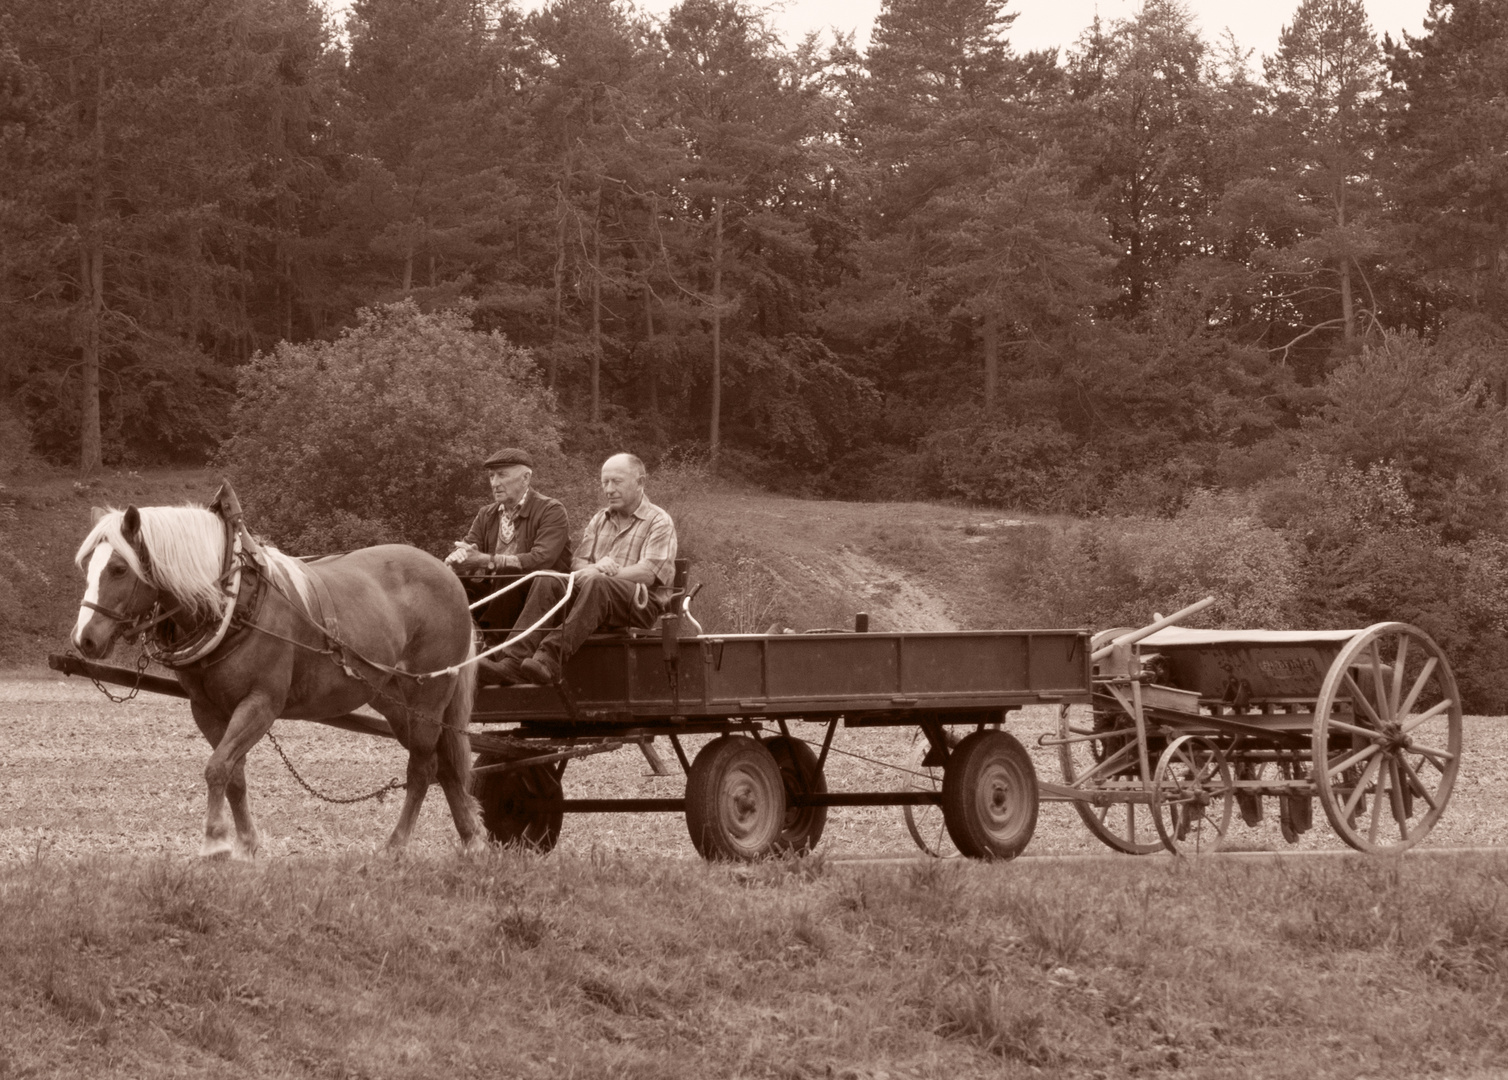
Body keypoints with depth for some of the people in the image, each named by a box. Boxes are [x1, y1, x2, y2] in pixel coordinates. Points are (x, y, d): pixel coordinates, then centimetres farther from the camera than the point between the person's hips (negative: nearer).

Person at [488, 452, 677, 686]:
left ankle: (550, 661, -52)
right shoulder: (599, 520, 25)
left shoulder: (659, 522, 4)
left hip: (642, 603, -5)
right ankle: (514, 660, -39)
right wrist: (594, 568, -12)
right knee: (547, 582, -22)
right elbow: (578, 562, 13)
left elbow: (648, 574, -10)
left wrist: (601, 573, -20)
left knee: (596, 585, -38)